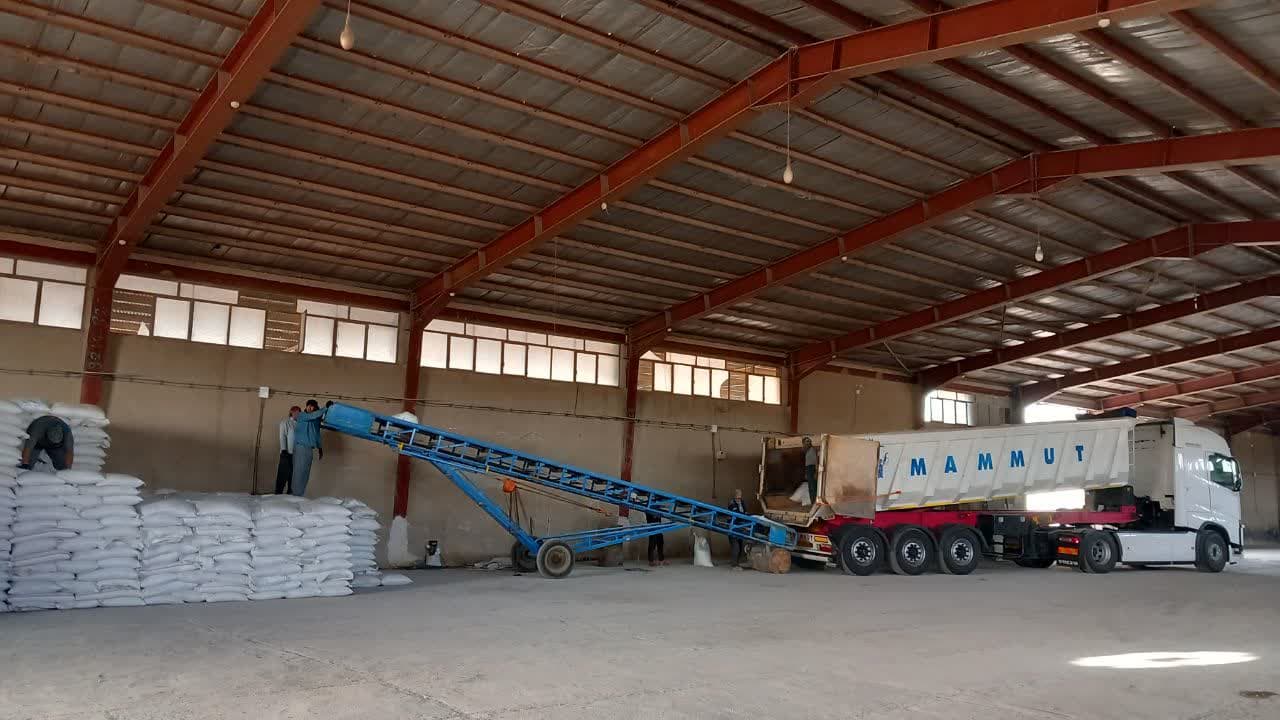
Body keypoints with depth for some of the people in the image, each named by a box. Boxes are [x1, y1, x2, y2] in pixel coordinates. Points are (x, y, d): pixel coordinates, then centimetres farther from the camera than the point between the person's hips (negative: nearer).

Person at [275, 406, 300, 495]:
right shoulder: (285, 422, 4)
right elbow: (282, 436, -4)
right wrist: (283, 449, -16)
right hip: (287, 453, -4)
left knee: (294, 477, 4)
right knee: (283, 476, -5)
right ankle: (278, 495, -3)